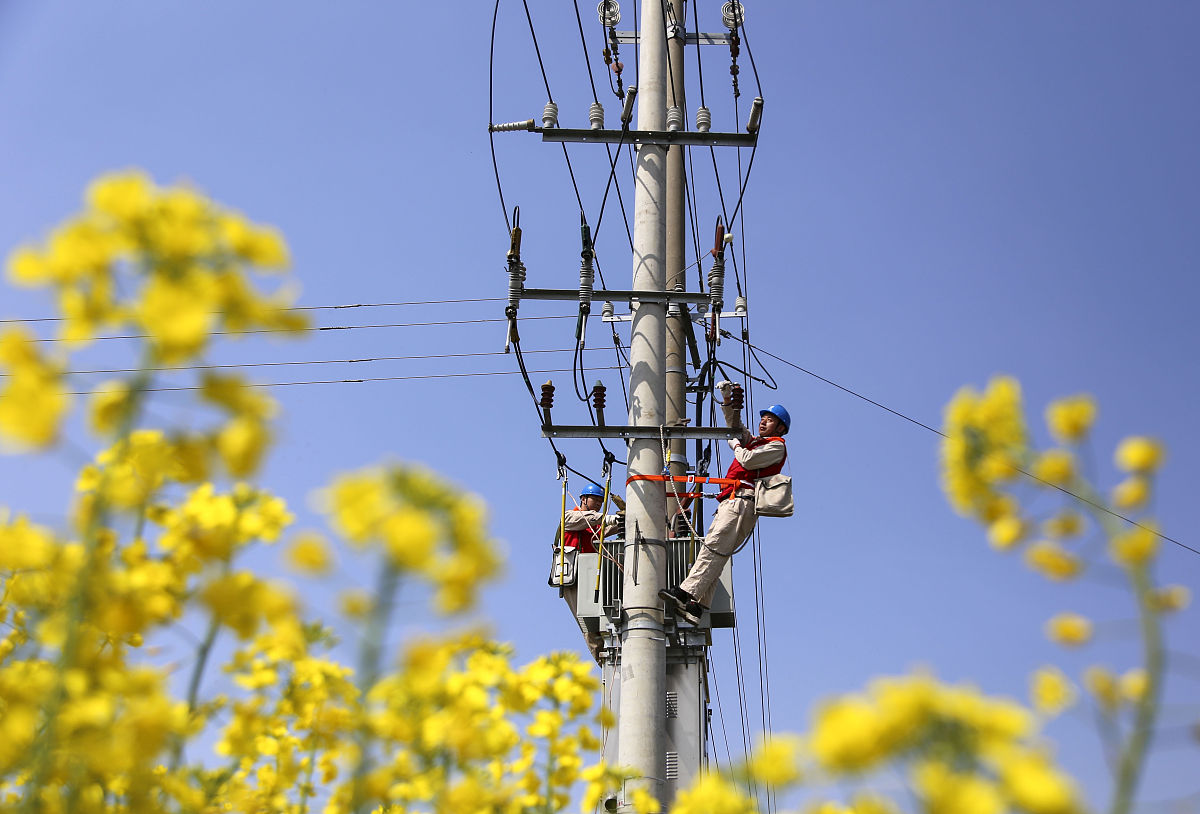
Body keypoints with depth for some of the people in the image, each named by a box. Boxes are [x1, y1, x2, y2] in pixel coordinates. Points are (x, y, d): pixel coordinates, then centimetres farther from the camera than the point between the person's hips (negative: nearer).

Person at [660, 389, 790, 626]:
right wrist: (728, 398, 26)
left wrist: (735, 445, 12)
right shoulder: (753, 441, 34)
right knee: (714, 551, -6)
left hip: (742, 501, -9)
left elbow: (748, 460, -7)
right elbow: (734, 424, 40)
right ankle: (696, 606, -17)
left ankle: (686, 592, -36)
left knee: (714, 547, -23)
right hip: (730, 502, 9)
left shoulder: (777, 446, 7)